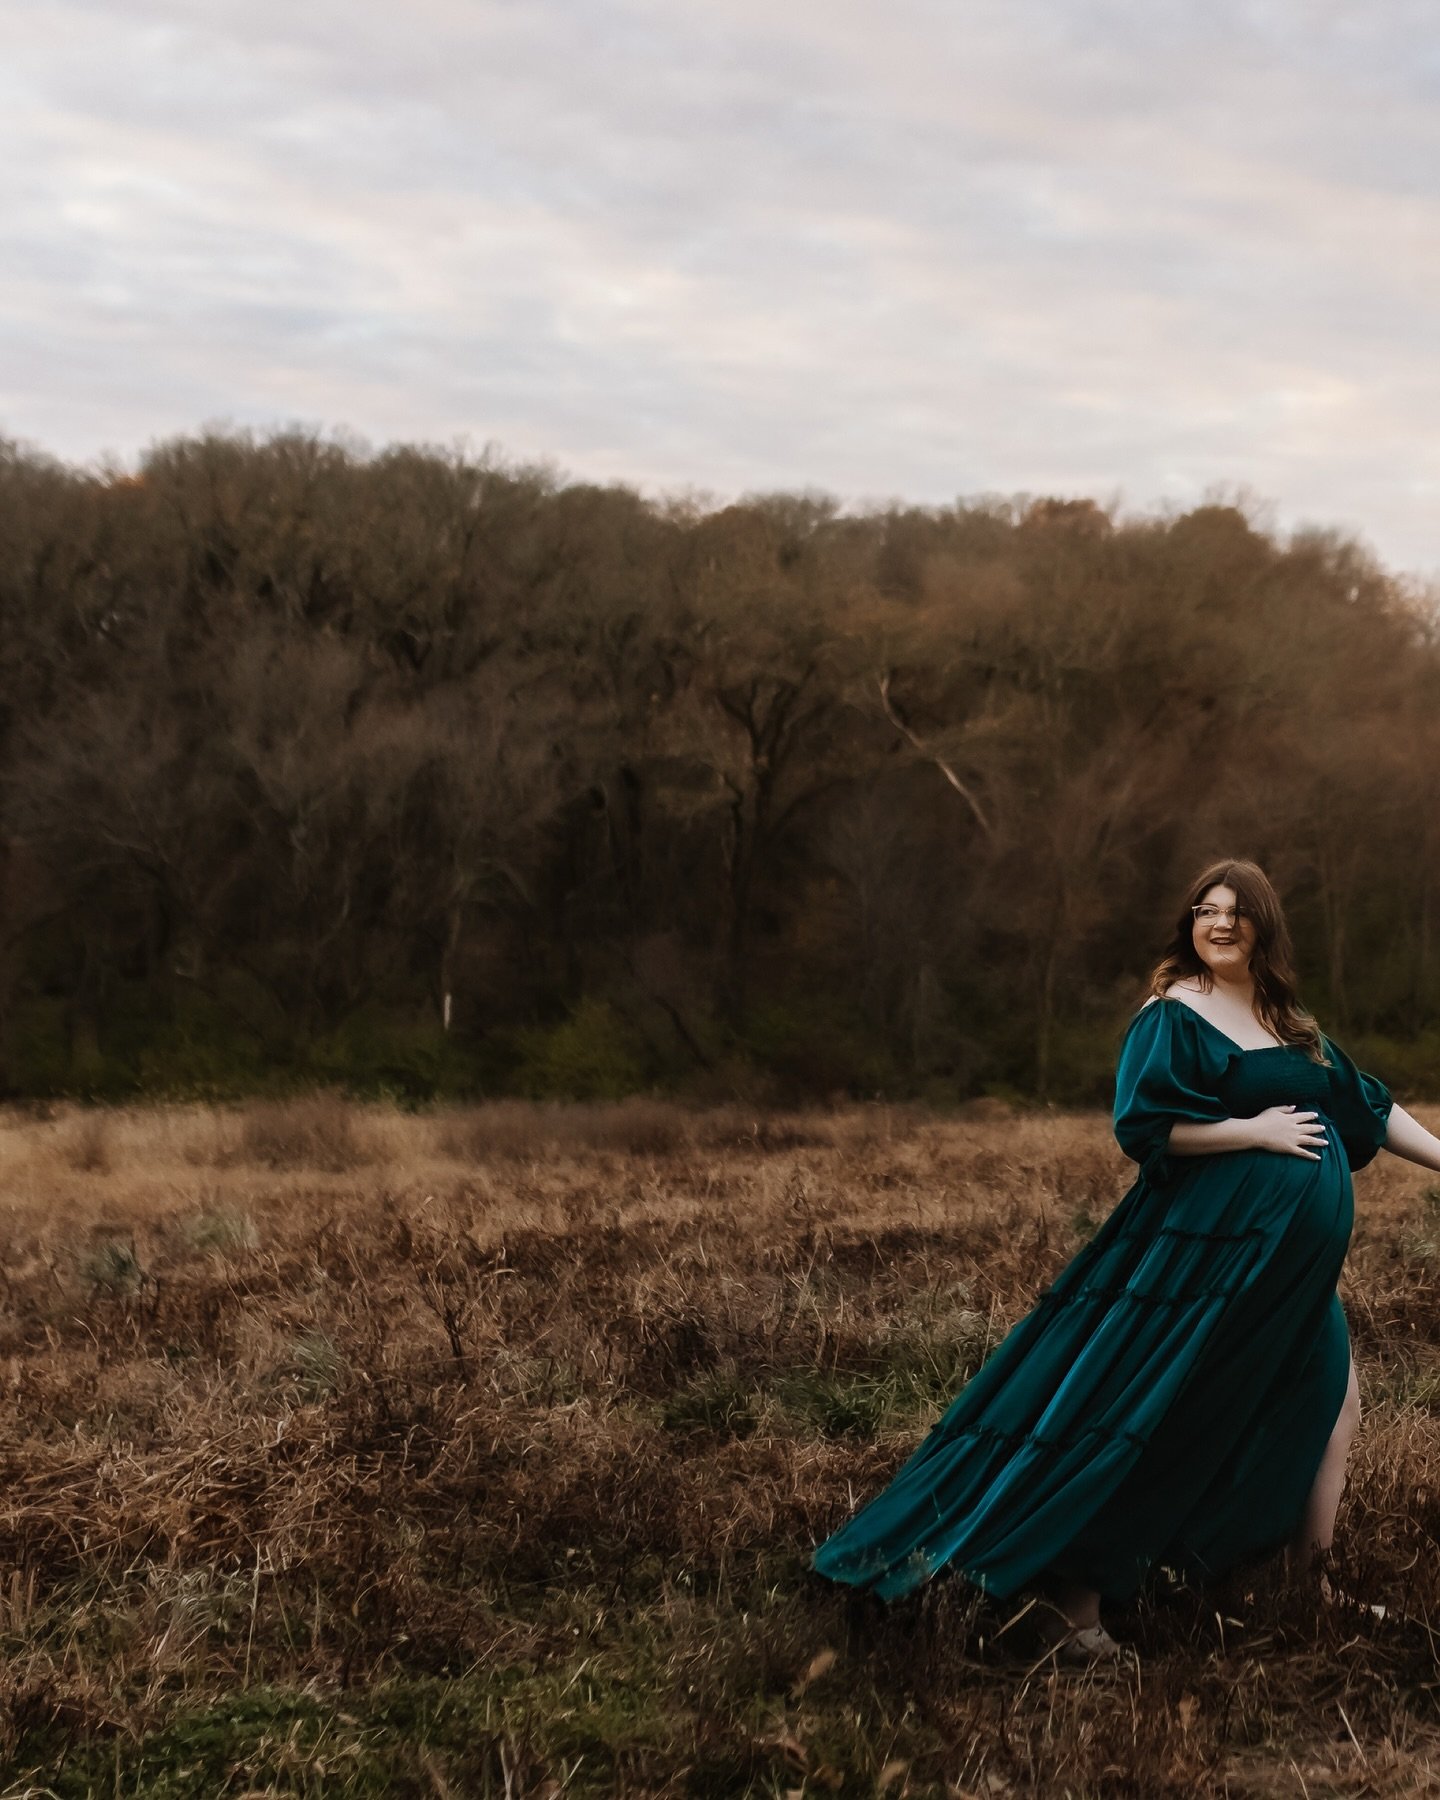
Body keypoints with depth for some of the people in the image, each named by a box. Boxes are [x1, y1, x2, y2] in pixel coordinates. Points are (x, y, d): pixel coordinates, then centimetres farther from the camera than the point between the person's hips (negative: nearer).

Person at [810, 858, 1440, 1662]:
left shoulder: (1288, 1021, 14)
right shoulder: (1175, 1015, -9)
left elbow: (1367, 1104, 20)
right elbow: (1146, 1126, -19)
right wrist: (1255, 1130, -17)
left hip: (1297, 1262, 8)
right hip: (1208, 1245, -8)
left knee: (1333, 1394, 13)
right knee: (1145, 1409, -6)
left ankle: (1312, 1579, 28)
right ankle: (1076, 1595, 1)